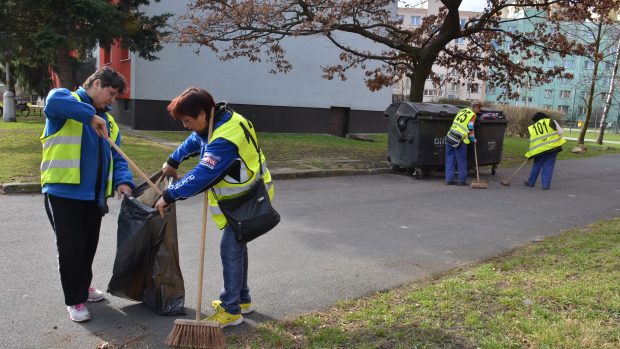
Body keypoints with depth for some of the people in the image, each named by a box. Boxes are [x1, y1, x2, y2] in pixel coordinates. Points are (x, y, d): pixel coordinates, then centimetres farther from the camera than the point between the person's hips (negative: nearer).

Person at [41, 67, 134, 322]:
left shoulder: (108, 122, 16)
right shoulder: (68, 100, -3)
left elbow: (116, 158, 10)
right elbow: (54, 101, -29)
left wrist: (123, 181, -7)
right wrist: (90, 116, -26)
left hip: (94, 195, 7)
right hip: (63, 191, -6)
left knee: (89, 244, 17)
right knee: (71, 247, 0)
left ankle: (83, 286, 38)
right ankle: (75, 299, 14)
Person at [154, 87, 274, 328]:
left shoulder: (224, 139, -31)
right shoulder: (220, 120, 1)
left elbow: (201, 175, -34)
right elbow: (193, 141, 20)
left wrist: (169, 196, -27)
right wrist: (173, 161, 12)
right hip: (241, 194, 10)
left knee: (230, 249, -7)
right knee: (236, 246, 18)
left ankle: (231, 310, 5)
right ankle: (242, 299, 32)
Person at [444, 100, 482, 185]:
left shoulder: (462, 110, 15)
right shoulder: (472, 115, -5)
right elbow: (470, 129, -7)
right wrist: (473, 140, 6)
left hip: (450, 137, 6)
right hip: (459, 140, -6)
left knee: (450, 160, 9)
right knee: (462, 161, 4)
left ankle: (449, 179, 11)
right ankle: (462, 180, 10)